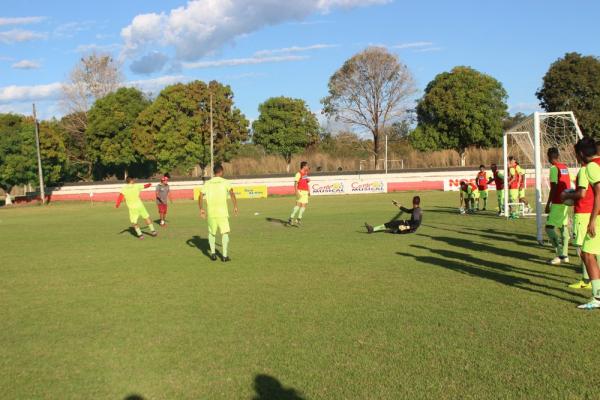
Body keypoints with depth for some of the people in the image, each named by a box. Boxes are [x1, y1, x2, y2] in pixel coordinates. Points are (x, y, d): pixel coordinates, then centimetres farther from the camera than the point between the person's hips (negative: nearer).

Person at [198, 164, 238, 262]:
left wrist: (201, 209, 11)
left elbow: (200, 197, 3)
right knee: (225, 233, 6)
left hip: (210, 212, 3)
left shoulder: (207, 183, 8)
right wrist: (235, 207, -10)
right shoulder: (225, 182, 0)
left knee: (211, 233, 19)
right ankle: (225, 255, 1)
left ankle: (213, 252, 11)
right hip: (222, 212, -2)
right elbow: (232, 194, -13)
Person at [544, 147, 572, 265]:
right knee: (563, 227, 11)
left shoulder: (554, 168, -12)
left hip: (557, 202, -8)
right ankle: (565, 255, 14)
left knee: (549, 227, -6)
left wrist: (548, 204, -13)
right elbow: (568, 185, 15)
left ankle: (561, 254, -11)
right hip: (565, 202, 8)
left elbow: (553, 188, -16)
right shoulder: (565, 167, 12)